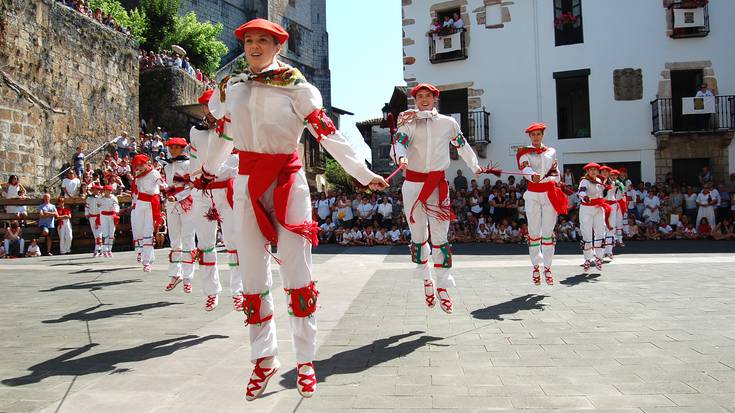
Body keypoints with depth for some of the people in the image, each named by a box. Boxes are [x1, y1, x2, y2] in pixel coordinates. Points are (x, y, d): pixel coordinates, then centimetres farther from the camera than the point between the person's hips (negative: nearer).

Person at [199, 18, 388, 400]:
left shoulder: (295, 85, -3)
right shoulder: (229, 87, 9)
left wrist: (364, 174, -10)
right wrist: (207, 171, 35)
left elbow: (328, 133, -7)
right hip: (247, 183, 4)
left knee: (297, 273, 0)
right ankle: (264, 360, 21)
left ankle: (305, 362, 12)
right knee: (253, 274, 7)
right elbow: (222, 135, 23)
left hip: (288, 181, -3)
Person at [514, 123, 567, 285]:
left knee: (548, 232, 1)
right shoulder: (524, 153, 4)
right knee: (534, 232, -1)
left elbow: (556, 174, 16)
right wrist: (533, 175, -39)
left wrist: (545, 178, -5)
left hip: (550, 194, 2)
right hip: (533, 195, -2)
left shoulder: (551, 152, 14)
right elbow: (525, 168, -16)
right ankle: (536, 266, 8)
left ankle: (547, 267, 6)